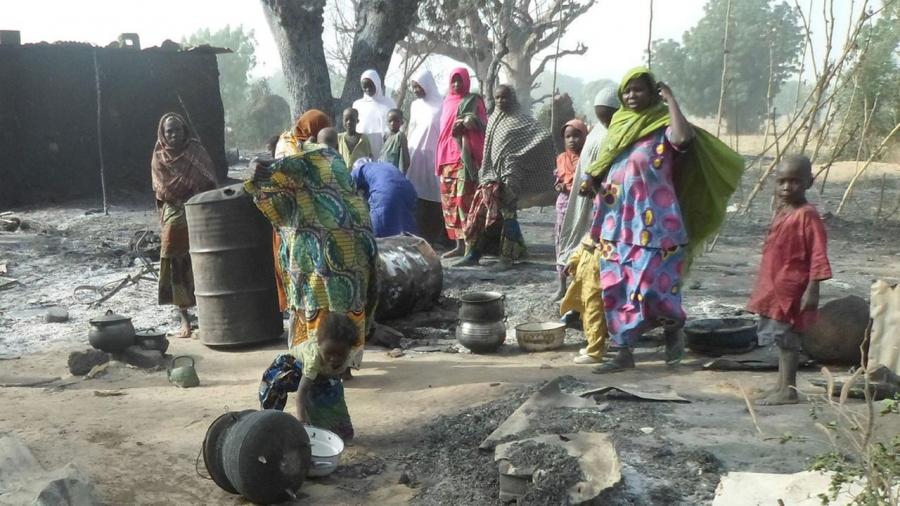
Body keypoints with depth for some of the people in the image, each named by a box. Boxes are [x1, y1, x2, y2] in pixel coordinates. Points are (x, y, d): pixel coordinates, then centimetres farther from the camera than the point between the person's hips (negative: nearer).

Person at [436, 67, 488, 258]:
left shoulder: (473, 100, 3)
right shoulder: (447, 102, 21)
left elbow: (482, 124, -5)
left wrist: (470, 122, -28)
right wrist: (440, 159, 16)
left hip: (465, 155, -7)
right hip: (447, 157, 7)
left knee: (465, 199, -15)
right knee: (449, 201, 4)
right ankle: (459, 244, 8)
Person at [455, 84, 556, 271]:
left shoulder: (520, 119, -3)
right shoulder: (493, 119, 16)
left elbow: (543, 137, -13)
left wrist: (520, 156, -11)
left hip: (510, 177, -6)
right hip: (491, 174, 7)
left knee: (508, 215, -5)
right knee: (479, 213, 4)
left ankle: (507, 257, 0)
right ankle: (473, 254, 10)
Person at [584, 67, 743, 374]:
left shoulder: (663, 124, -4)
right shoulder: (619, 124, 15)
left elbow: (683, 137, -28)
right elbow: (604, 164, 24)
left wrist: (671, 100, -16)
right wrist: (591, 178, 3)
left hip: (652, 221, -6)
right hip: (617, 222, 7)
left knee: (649, 284, -11)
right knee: (616, 288, 5)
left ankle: (673, 329, 19)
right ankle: (624, 352, 13)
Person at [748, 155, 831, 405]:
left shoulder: (807, 215, -15)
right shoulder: (781, 211, 11)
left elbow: (818, 254, -18)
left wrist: (812, 289, -21)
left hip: (791, 289, -9)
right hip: (774, 288, 9)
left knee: (786, 336, -3)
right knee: (781, 337, 14)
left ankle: (788, 389, 6)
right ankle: (782, 386, 24)